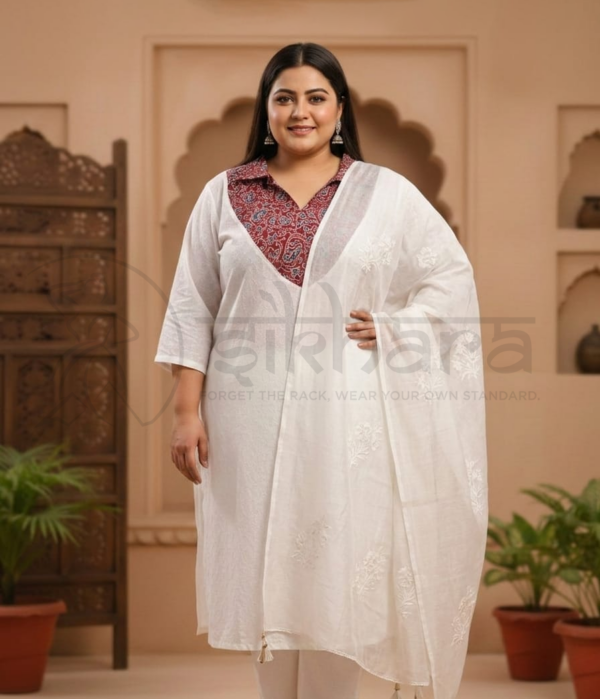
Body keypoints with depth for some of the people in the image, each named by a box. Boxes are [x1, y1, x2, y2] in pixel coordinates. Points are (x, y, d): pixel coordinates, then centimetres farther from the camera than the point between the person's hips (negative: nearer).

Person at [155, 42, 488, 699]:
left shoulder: (387, 193, 4)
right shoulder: (223, 195, 7)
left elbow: (452, 279, 8)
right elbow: (193, 310, 5)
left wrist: (390, 327, -7)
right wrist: (187, 410, -1)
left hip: (349, 419, -1)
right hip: (251, 420, 1)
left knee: (336, 577, -1)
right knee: (263, 569, 5)